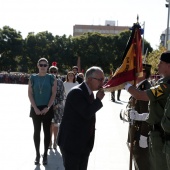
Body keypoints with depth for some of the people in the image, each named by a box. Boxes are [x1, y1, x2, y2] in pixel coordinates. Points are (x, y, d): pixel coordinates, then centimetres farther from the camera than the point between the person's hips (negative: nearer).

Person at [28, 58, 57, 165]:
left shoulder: (51, 78, 0)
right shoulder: (33, 78, 2)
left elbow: (54, 94, -3)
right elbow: (30, 93, 0)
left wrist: (48, 107, -11)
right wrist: (35, 108, -9)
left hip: (47, 109, -1)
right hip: (36, 109, 1)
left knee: (47, 131, 4)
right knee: (37, 131, 6)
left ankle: (45, 154, 14)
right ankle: (37, 154, 16)